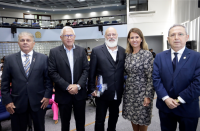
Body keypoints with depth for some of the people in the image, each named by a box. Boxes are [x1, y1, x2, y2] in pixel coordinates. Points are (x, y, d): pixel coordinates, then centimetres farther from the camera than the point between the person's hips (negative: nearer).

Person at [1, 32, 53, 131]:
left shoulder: (43, 58, 0)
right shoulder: (9, 59, 2)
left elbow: (48, 78, 1)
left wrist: (47, 96, -6)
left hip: (38, 101, 0)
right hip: (17, 103, 1)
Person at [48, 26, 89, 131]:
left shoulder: (81, 51, 3)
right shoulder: (54, 52, -4)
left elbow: (86, 69, -1)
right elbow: (52, 72, -9)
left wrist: (78, 85, -13)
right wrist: (67, 87, -15)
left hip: (79, 93, 2)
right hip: (63, 94, -1)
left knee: (80, 121, 16)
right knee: (65, 122, 16)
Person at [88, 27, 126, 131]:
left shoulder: (123, 51, 3)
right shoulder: (96, 51, -6)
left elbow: (124, 71, 4)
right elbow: (92, 72, -5)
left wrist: (124, 89, 2)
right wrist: (92, 89, -7)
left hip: (117, 94, 4)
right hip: (102, 93, -3)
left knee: (114, 118, 22)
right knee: (100, 120, 12)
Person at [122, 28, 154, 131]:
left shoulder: (146, 54, -12)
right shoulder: (128, 54, 5)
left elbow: (151, 77, -14)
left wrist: (148, 96, -16)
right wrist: (126, 89, 11)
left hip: (142, 92, -5)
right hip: (129, 91, 5)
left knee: (142, 119, 8)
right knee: (132, 117, 16)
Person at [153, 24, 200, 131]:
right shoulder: (159, 57, 1)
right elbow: (156, 78, -5)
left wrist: (179, 100, -15)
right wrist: (166, 98, -14)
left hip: (188, 108, -1)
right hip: (165, 106, 2)